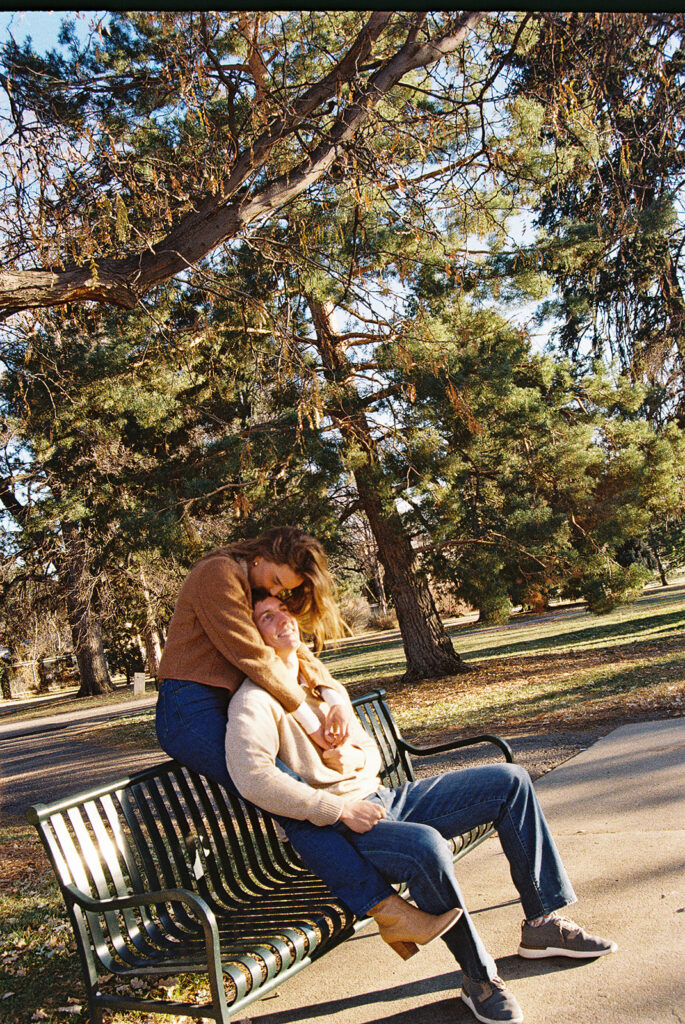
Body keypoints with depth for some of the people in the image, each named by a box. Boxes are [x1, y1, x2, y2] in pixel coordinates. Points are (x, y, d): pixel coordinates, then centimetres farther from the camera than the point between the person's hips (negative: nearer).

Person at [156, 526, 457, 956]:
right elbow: (253, 656, -17)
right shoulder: (219, 574, -10)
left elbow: (295, 651, 14)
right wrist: (307, 719, -14)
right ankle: (389, 910, -23)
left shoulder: (259, 596, 20)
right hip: (192, 713, -10)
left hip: (225, 709, 10)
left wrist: (338, 699, -4)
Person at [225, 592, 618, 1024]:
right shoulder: (256, 700, -8)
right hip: (337, 829, -8)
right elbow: (252, 778, -24)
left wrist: (354, 757, -3)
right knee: (426, 845, -39)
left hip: (384, 798, 9)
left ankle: (543, 923, 7)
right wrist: (340, 809, -24)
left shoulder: (323, 681, 18)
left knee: (510, 780, 0)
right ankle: (479, 976, -15)